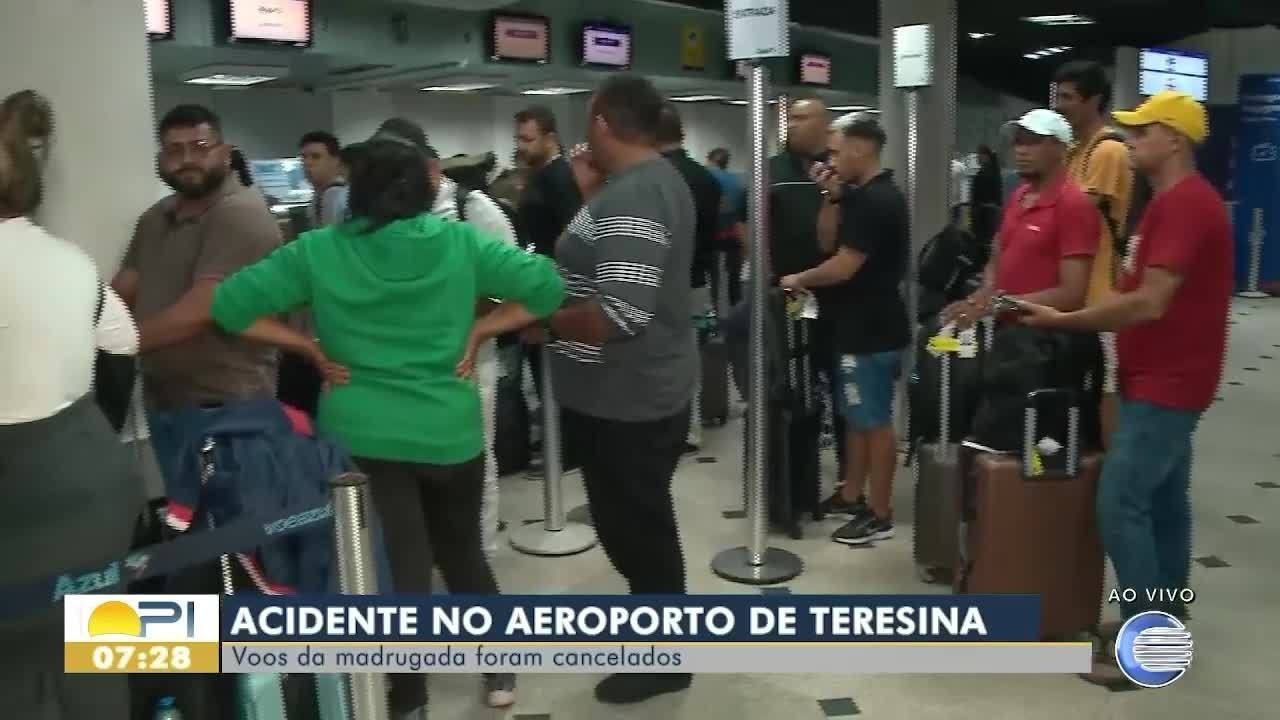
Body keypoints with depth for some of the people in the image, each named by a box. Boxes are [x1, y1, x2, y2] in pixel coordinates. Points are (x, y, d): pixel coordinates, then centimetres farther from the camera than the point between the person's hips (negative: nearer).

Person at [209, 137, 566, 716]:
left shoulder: (319, 250, -3)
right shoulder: (459, 242, -3)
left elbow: (229, 304, -5)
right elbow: (545, 286, -6)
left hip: (362, 437, -1)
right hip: (449, 433, 1)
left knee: (398, 570, 10)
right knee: (464, 553, 21)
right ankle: (500, 671, 31)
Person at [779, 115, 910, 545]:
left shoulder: (874, 200, -20)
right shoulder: (866, 195, 12)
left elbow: (844, 266, -23)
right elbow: (829, 242, 14)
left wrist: (799, 280, -7)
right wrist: (832, 200, 1)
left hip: (872, 331, -10)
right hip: (860, 326, 10)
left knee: (875, 422, -1)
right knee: (856, 417, 17)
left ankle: (880, 516, 8)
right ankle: (851, 496, 29)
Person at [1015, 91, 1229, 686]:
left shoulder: (1183, 203, -19)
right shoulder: (1178, 201, 16)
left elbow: (1149, 304, -26)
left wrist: (1063, 321, -18)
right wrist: (1079, 320, 6)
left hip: (1165, 384, -11)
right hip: (1164, 378, 11)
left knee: (1120, 504, -10)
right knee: (1163, 500, 15)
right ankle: (1163, 622, 25)